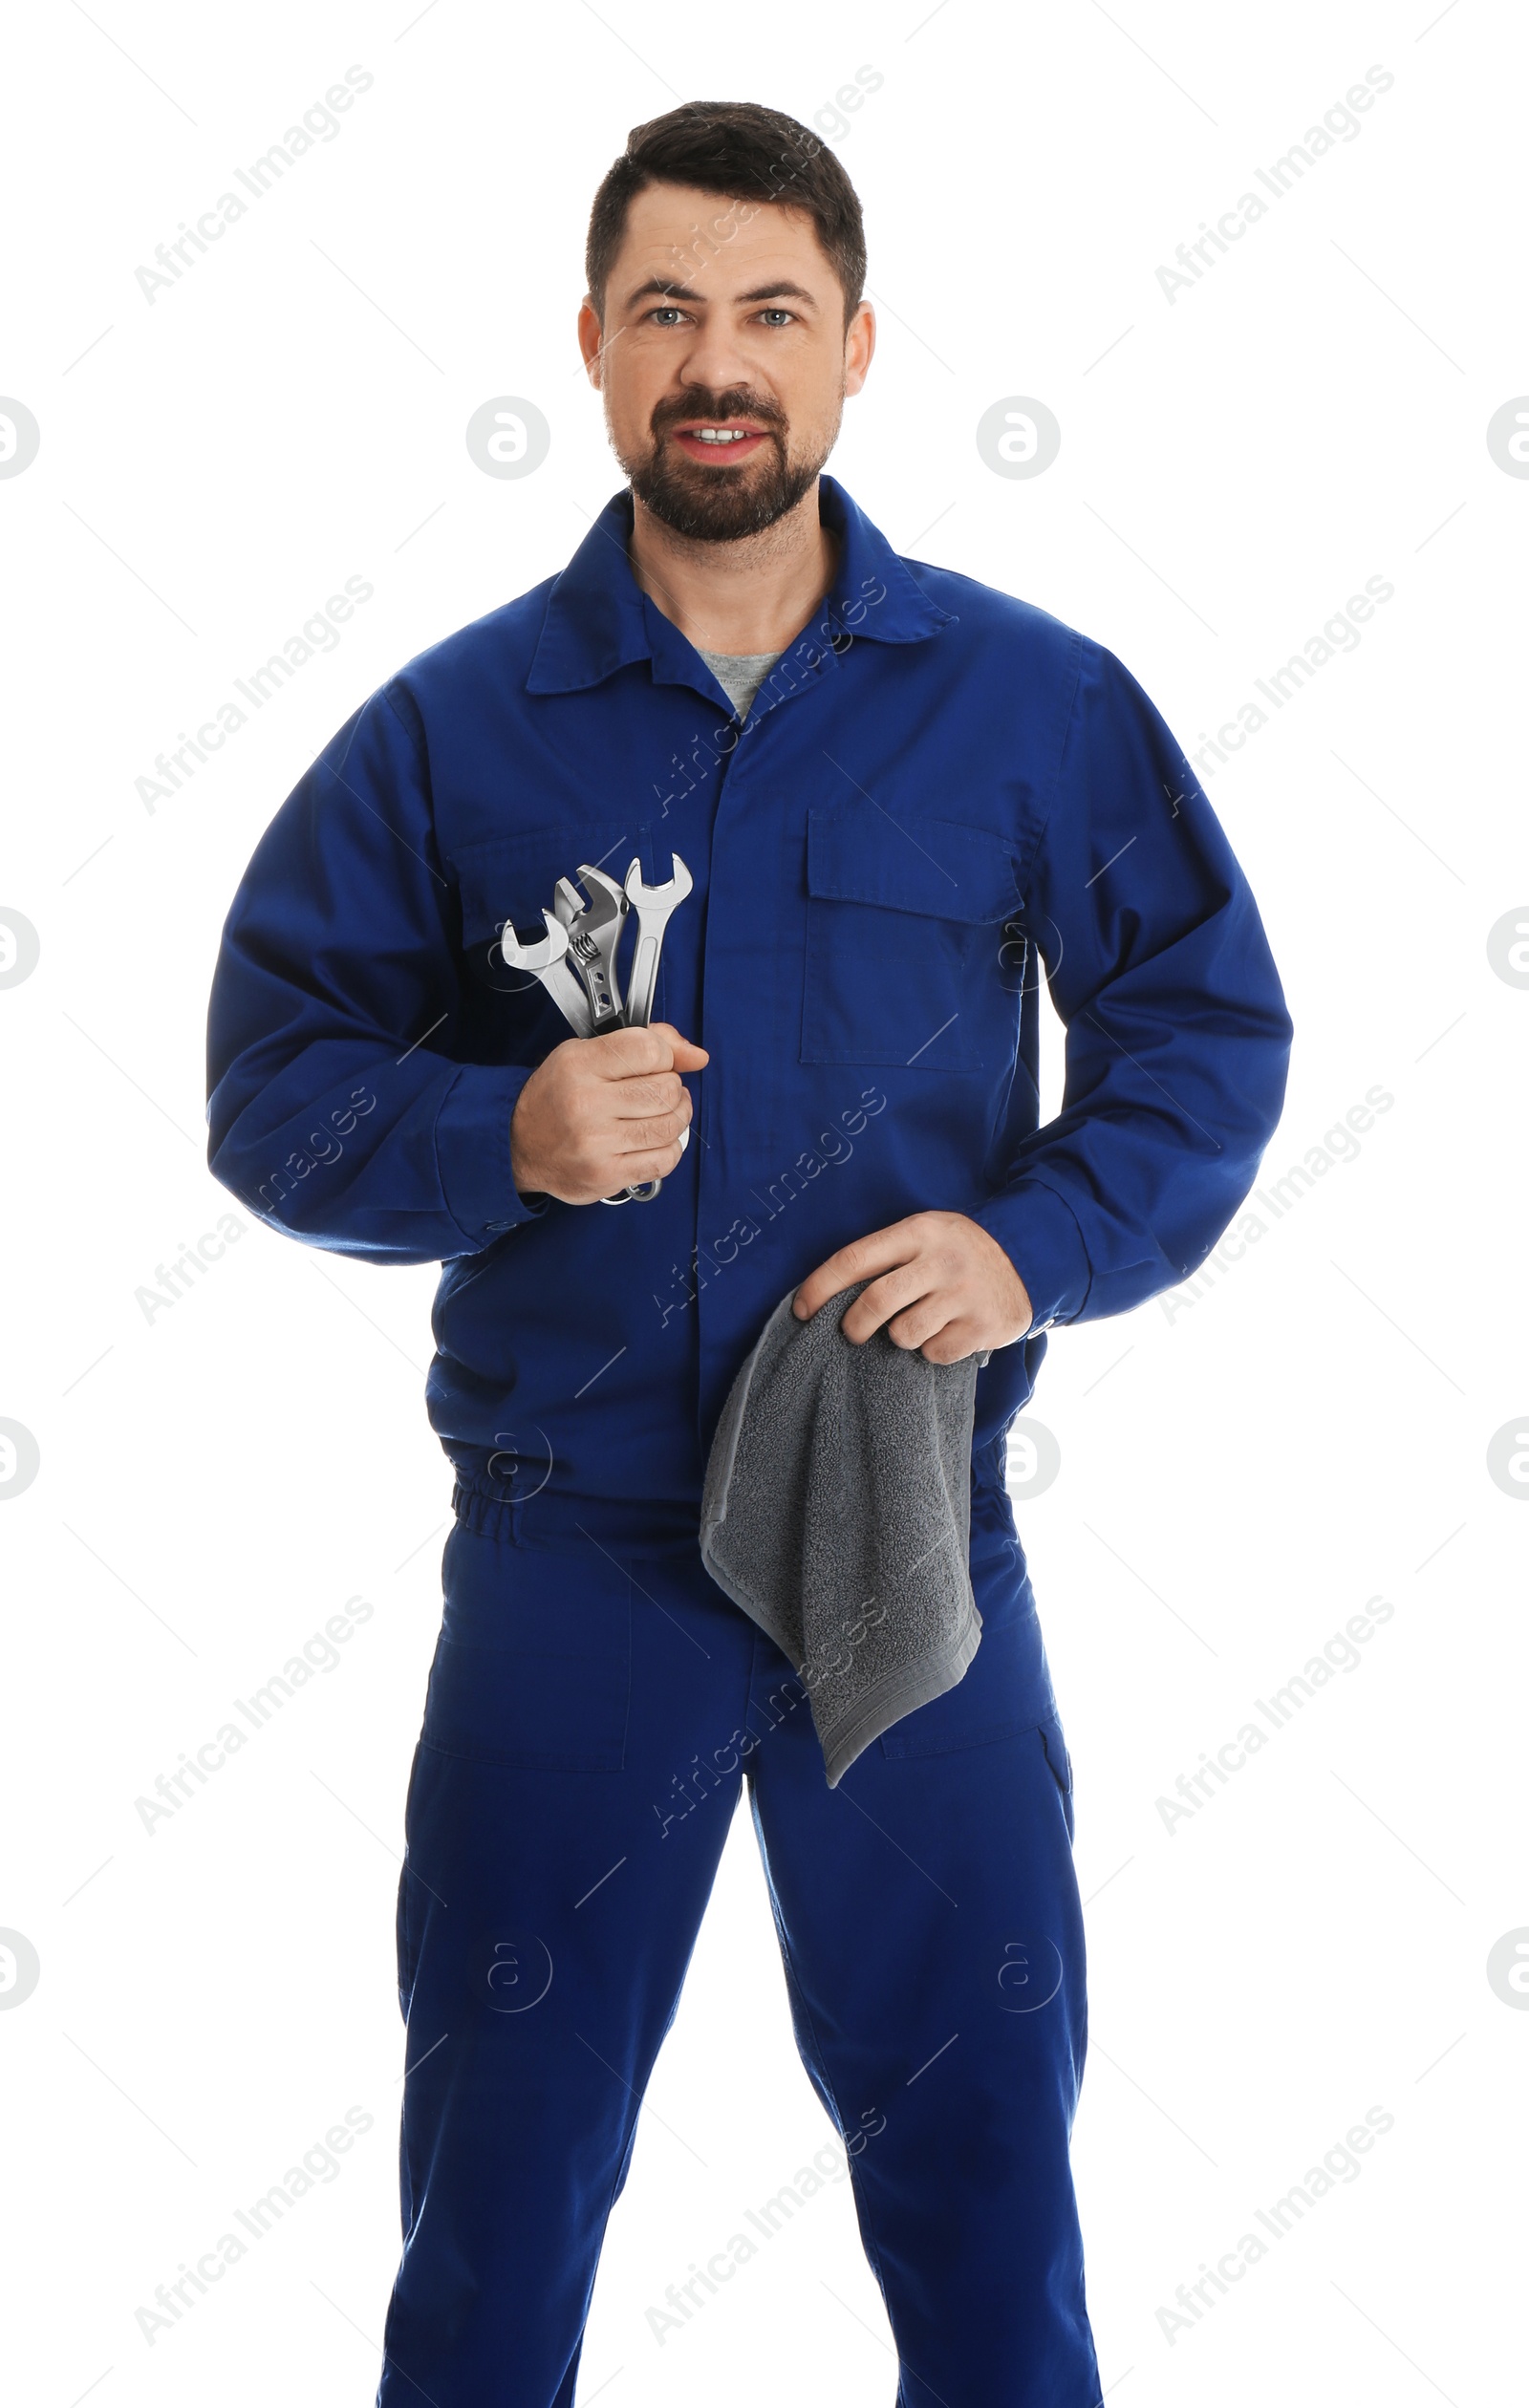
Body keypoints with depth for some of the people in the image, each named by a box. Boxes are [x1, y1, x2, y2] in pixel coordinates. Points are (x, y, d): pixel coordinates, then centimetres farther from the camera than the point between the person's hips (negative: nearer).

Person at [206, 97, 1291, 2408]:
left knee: (981, 2173, 12)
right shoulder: (455, 721, 1)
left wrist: (1039, 1239, -11)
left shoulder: (1033, 703, 2)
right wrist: (504, 1137, -18)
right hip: (566, 1549, 0)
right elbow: (272, 1085, 1)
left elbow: (1211, 1029, 6)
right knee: (499, 2190, 12)